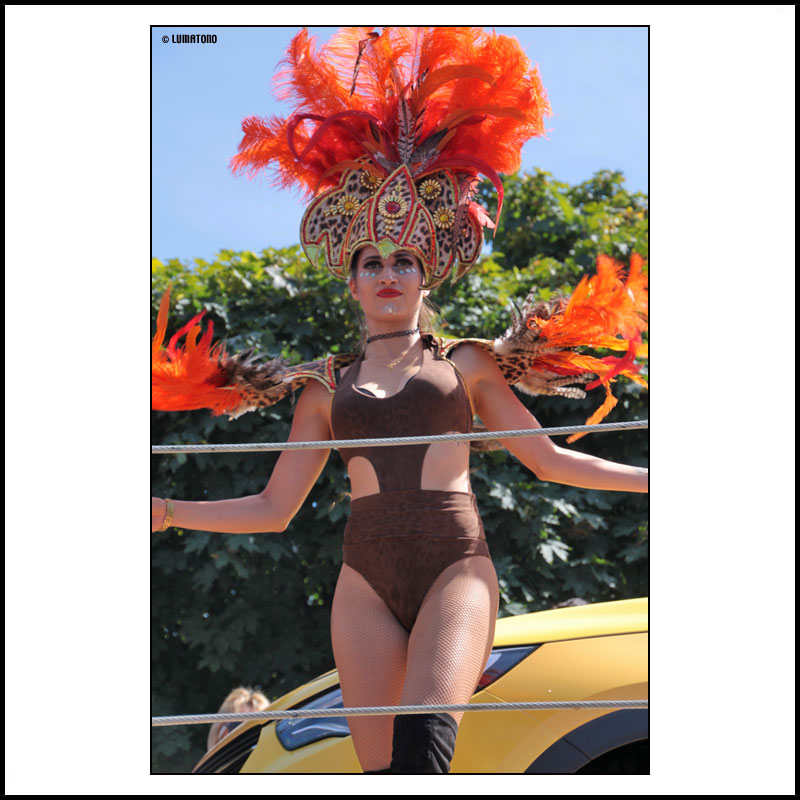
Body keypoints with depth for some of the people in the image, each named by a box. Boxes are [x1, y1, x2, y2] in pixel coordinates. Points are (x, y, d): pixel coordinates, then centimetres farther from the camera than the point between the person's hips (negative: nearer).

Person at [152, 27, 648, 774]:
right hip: (366, 578, 2)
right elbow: (273, 507, 17)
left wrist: (654, 476, 12)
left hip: (457, 566, -2)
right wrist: (168, 511, 5)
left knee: (427, 732, -28)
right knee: (379, 760, -3)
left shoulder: (465, 363, 14)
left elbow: (546, 457, 18)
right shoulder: (326, 387, 16)